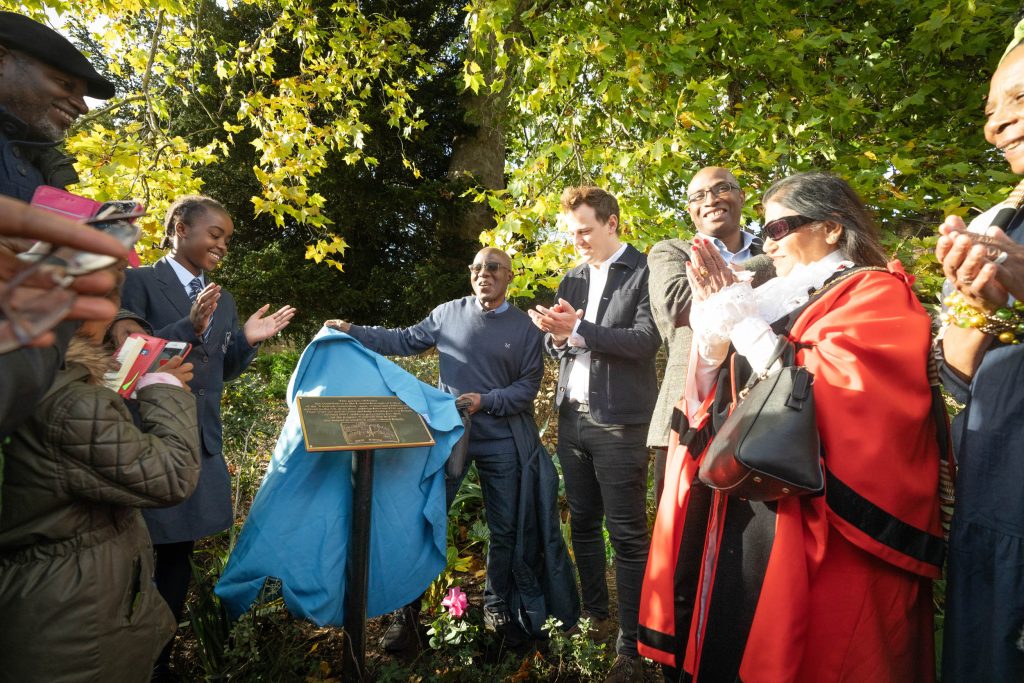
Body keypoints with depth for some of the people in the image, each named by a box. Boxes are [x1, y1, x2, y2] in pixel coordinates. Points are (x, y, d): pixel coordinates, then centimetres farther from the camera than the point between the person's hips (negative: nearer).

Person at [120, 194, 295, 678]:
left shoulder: (223, 301, 12)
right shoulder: (139, 282, -6)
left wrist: (247, 340, -4)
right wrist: (190, 327, -23)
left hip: (200, 440, 6)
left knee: (178, 551, 14)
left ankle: (158, 657, 29)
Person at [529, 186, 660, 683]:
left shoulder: (645, 271, -5)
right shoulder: (572, 279, 14)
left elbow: (645, 341, -16)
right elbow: (556, 345, 14)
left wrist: (578, 331, -24)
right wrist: (555, 334, -9)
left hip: (618, 421, -6)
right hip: (572, 417, 7)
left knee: (627, 533, 1)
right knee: (583, 523, 16)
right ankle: (594, 616, 33)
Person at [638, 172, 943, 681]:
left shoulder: (876, 295, -6)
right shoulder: (783, 303, 15)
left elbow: (833, 394, -24)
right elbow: (715, 405, 8)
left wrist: (741, 322, -16)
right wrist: (715, 327, -7)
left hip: (815, 542, -7)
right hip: (741, 524, 7)